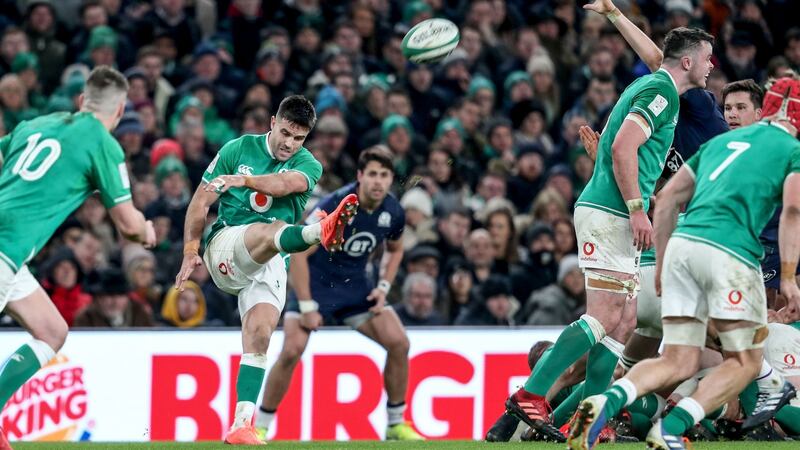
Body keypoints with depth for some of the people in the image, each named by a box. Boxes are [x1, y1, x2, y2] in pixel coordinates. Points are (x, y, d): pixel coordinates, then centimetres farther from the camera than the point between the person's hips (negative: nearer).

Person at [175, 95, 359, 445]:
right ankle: (319, 232, -70)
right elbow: (202, 201, 7)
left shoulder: (307, 165, 5)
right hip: (226, 243, -3)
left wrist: (242, 180, -36)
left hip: (271, 263, 3)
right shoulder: (238, 149, 5)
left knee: (259, 334, -15)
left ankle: (242, 424, -16)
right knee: (275, 229, -34)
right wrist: (190, 251, -2)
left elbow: (285, 184, -20)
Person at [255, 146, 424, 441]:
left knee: (399, 343, -8)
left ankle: (396, 424, 8)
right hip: (316, 281, -5)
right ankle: (260, 427, -7)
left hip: (356, 284, 5)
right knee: (292, 350, -21)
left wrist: (383, 287, 0)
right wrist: (307, 307, -22)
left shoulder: (393, 212, -7)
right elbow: (299, 253, -22)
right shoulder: (334, 206, -25)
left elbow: (394, 250, 16)